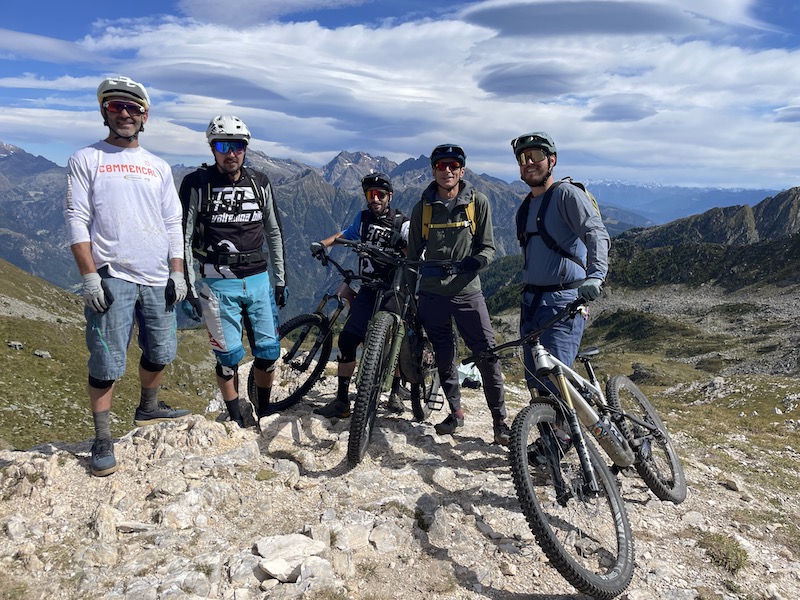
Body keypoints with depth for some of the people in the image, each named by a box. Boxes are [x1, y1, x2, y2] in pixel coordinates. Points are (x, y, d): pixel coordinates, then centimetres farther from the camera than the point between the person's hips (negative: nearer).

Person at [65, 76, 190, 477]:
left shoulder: (159, 168, 15)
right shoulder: (86, 159, 3)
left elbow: (173, 224, 13)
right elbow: (77, 220, -4)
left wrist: (177, 273, 4)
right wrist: (89, 275, -13)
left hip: (157, 279, 4)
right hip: (111, 277, -4)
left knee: (160, 354, 13)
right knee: (106, 364, -4)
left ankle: (148, 409, 36)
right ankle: (102, 441, 8)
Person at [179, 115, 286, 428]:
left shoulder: (260, 183, 6)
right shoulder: (197, 184, -5)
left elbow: (274, 233, 13)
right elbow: (183, 239, -4)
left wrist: (280, 280, 11)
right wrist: (189, 289, -7)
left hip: (258, 280, 4)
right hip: (218, 283, -3)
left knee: (269, 351, 5)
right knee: (229, 355, -1)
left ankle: (264, 412, 27)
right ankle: (236, 420, 18)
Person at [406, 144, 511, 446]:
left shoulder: (478, 202, 0)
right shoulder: (423, 207, 4)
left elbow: (488, 247, 1)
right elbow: (413, 253, 11)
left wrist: (476, 261, -21)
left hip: (467, 291, -2)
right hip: (432, 293, 2)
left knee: (487, 354, -6)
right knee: (443, 355, 10)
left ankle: (500, 421, 6)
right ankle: (455, 412, 27)